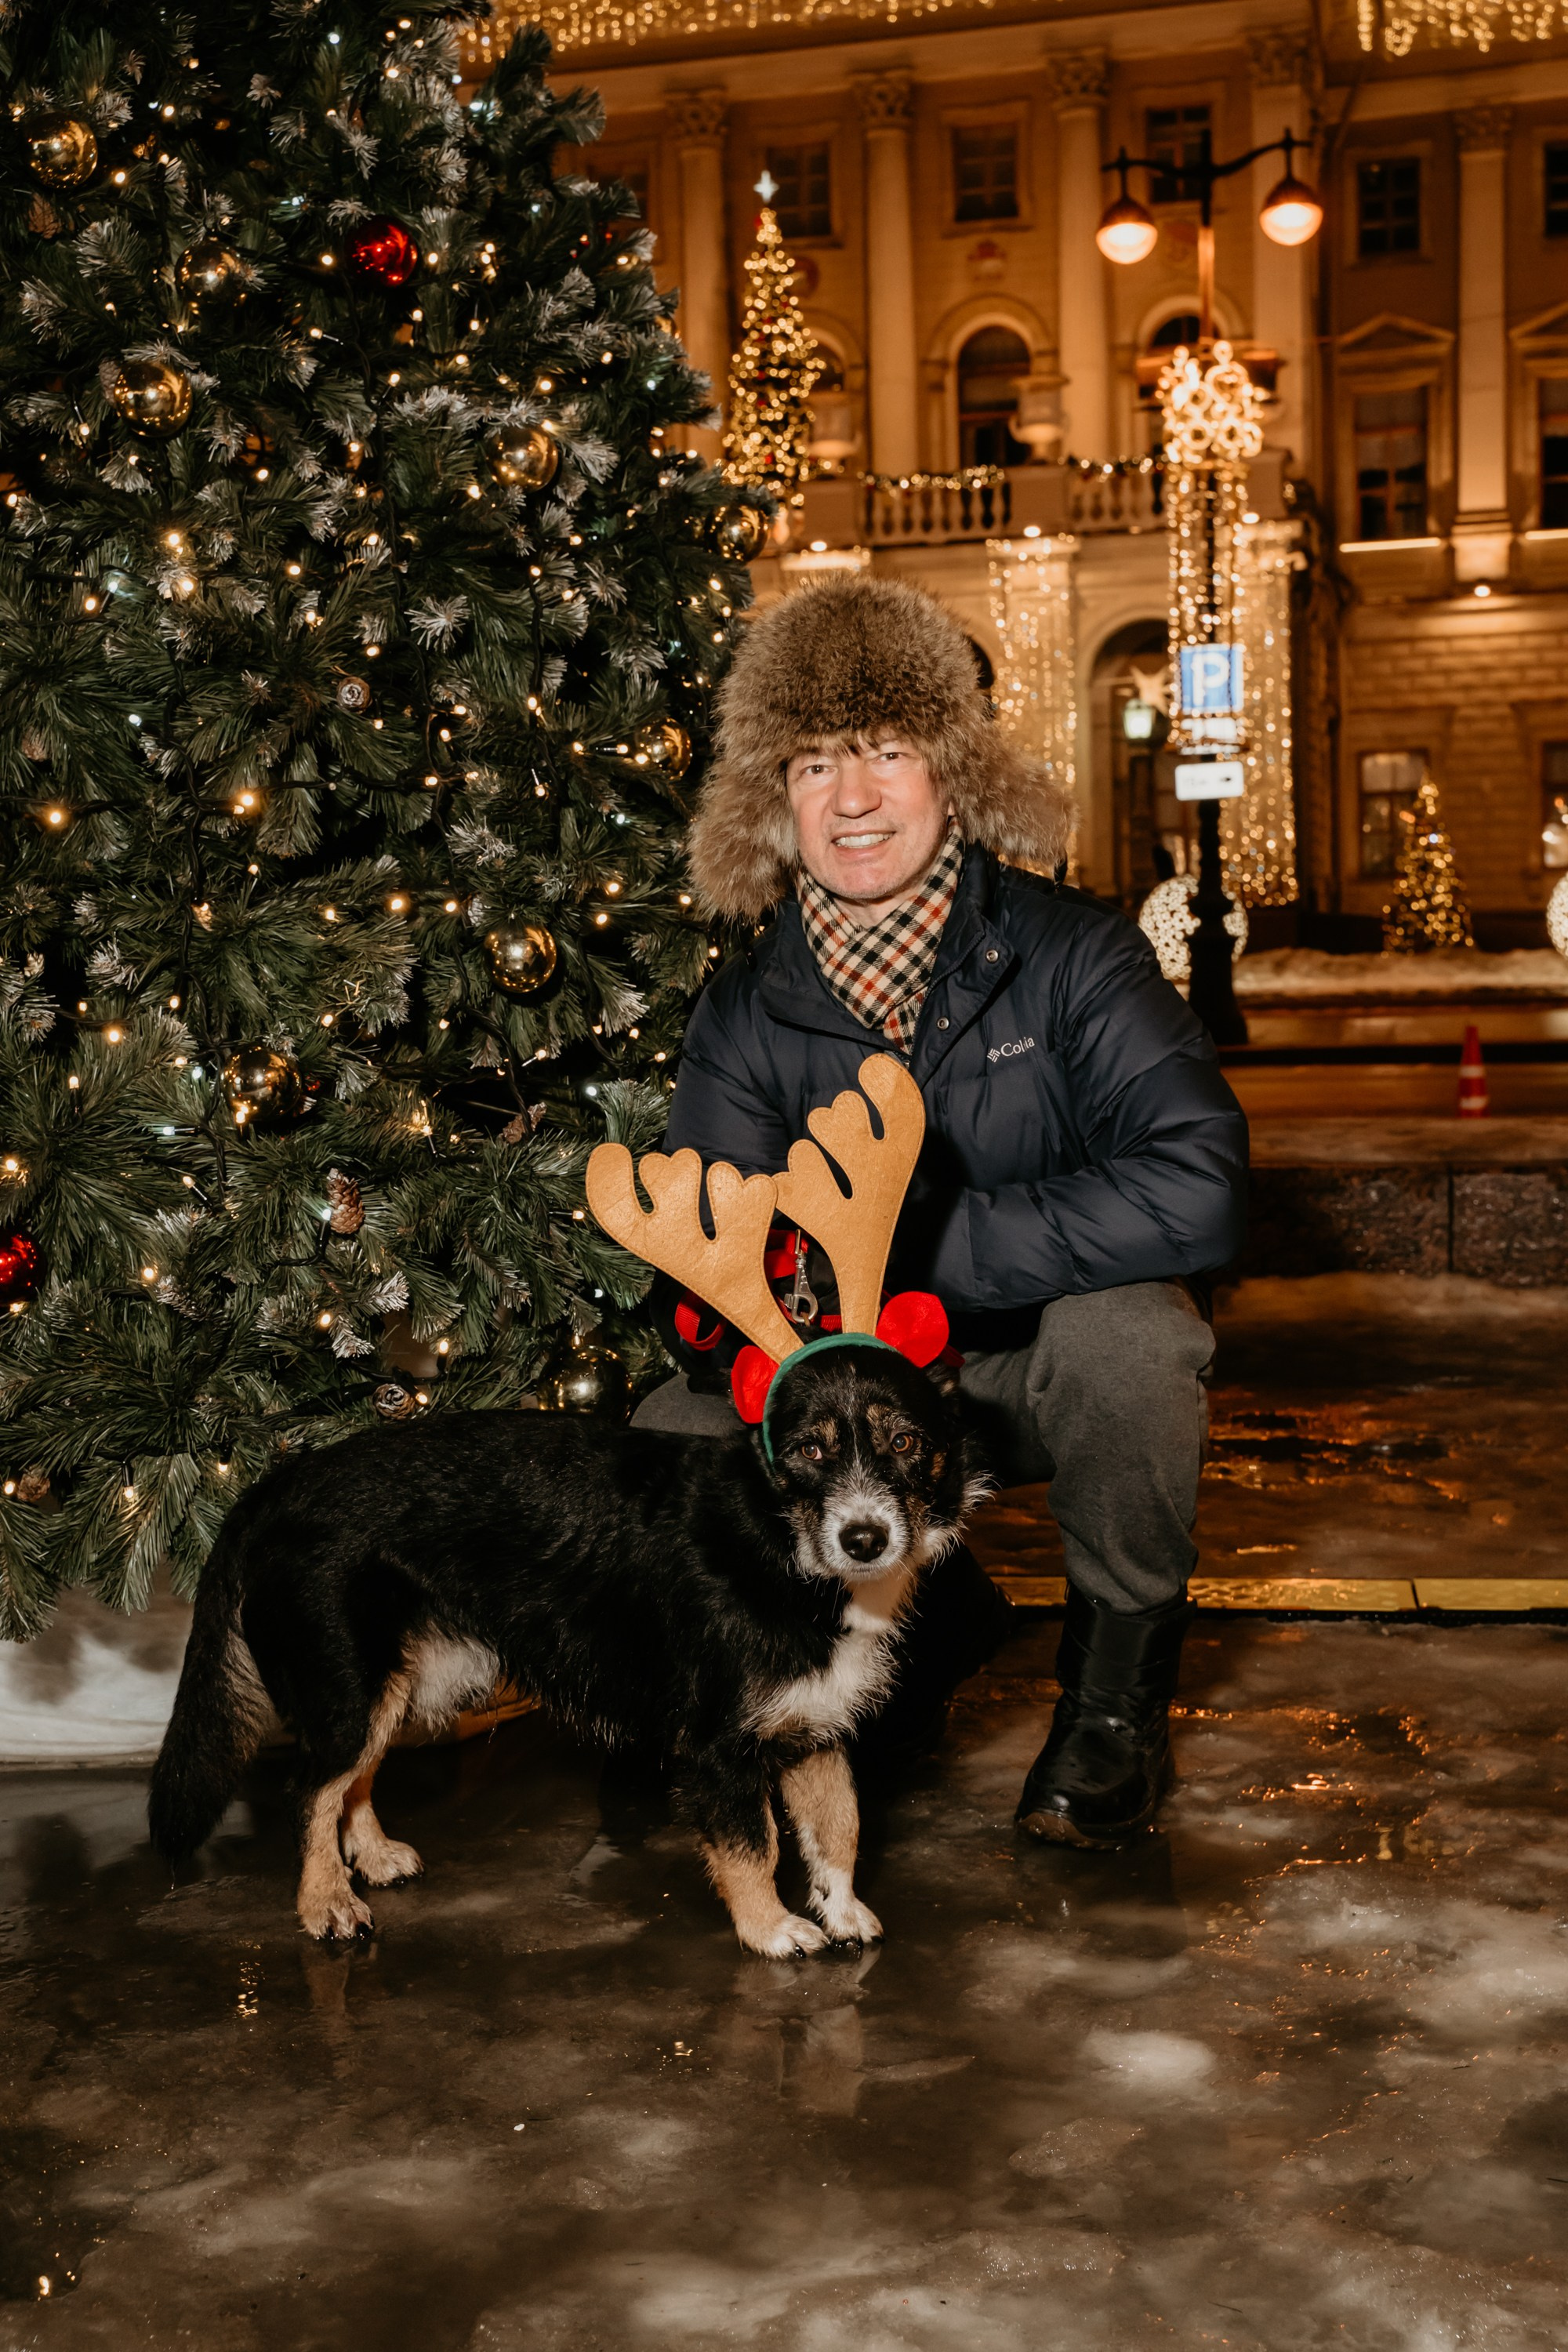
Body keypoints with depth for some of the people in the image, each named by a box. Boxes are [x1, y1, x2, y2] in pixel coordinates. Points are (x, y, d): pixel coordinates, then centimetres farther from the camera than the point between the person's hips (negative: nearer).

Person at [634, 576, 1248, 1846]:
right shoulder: (747, 1012, -7)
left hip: (1045, 1360, -3)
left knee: (1128, 1330, -36)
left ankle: (1119, 1683, -9)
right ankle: (930, 1624, 9)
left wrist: (916, 1247, -31)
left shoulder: (1068, 953, -17)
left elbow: (1197, 1187, -31)